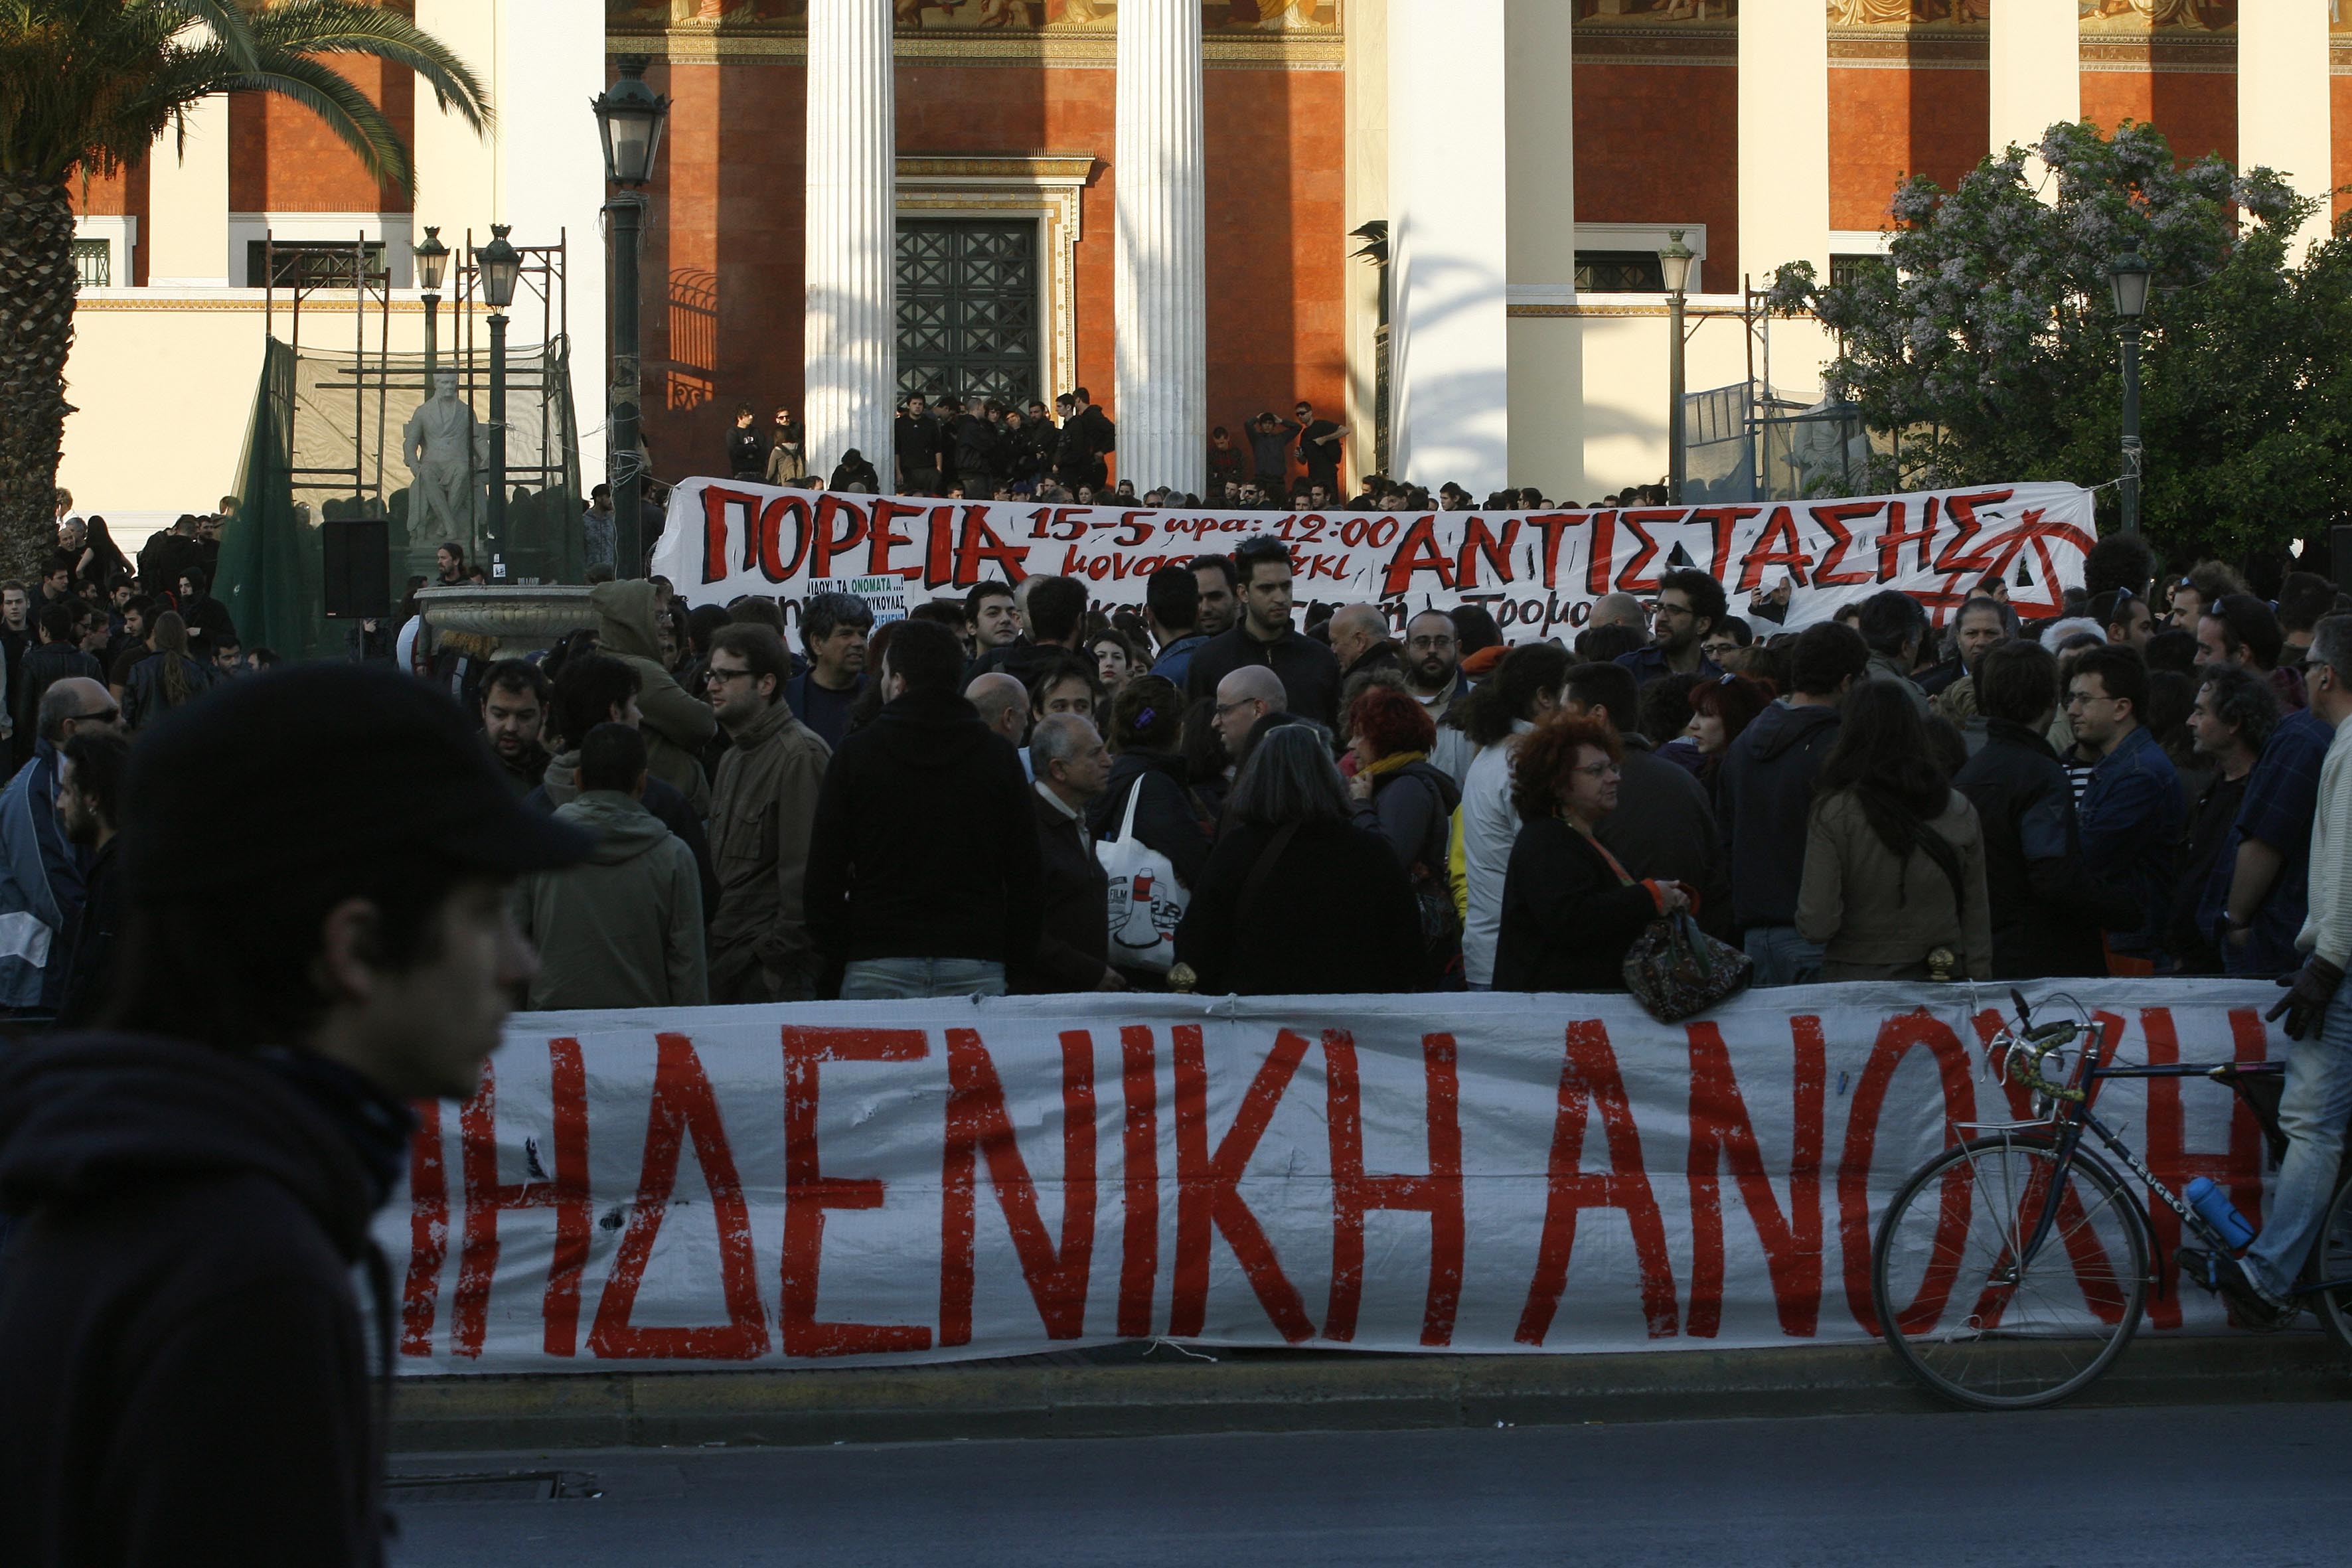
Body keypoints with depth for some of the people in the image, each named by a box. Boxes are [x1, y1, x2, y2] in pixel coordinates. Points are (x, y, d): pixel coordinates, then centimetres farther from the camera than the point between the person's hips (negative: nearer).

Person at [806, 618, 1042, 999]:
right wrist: (1018, 962, 14)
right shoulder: (998, 756, 7)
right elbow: (1026, 873, 7)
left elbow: (824, 870, 2)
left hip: (878, 965, -2)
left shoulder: (856, 753, 2)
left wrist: (832, 955, 10)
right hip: (976, 966, 2)